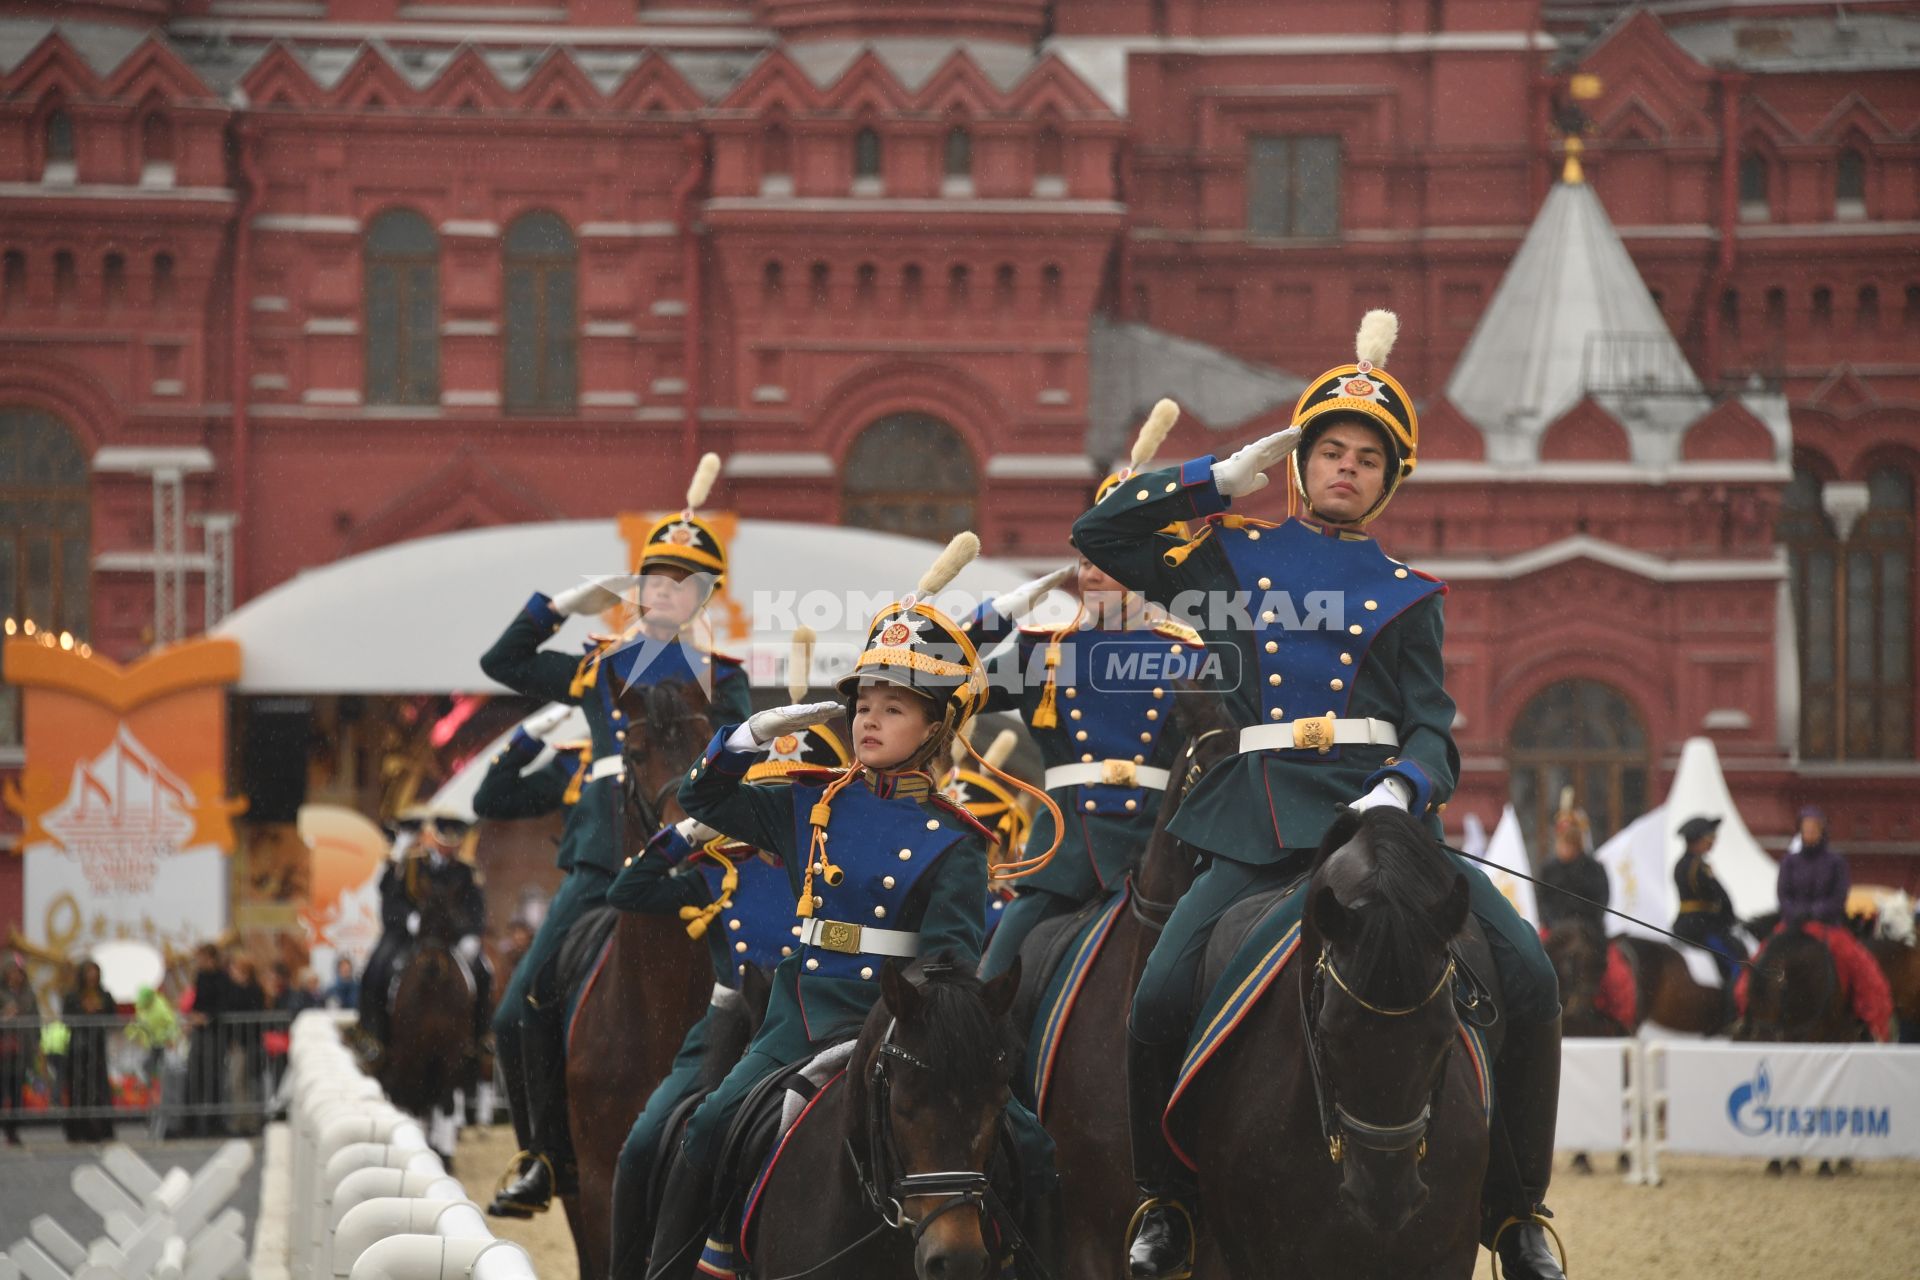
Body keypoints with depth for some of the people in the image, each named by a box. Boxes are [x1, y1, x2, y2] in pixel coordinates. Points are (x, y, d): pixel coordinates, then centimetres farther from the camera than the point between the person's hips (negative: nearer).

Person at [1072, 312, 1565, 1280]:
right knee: (1157, 1006, -20)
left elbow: (1433, 734, 6)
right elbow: (1099, 532, 12)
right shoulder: (1231, 561, 15)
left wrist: (1400, 791, -17)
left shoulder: (1406, 596, 15)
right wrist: (1224, 479, 11)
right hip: (1259, 830, -1)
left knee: (1526, 975, -18)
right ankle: (1165, 1201, 5)